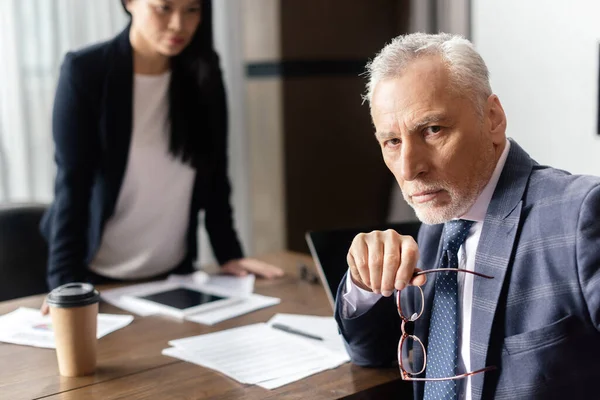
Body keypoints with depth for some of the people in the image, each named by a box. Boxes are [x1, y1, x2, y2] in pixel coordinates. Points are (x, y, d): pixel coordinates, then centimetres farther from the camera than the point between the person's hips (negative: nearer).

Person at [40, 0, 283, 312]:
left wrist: (229, 254, -5)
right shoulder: (85, 72, -15)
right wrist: (65, 282, -24)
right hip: (98, 277, -3)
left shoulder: (202, 75, -2)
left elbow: (214, 178, 1)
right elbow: (72, 183, -18)